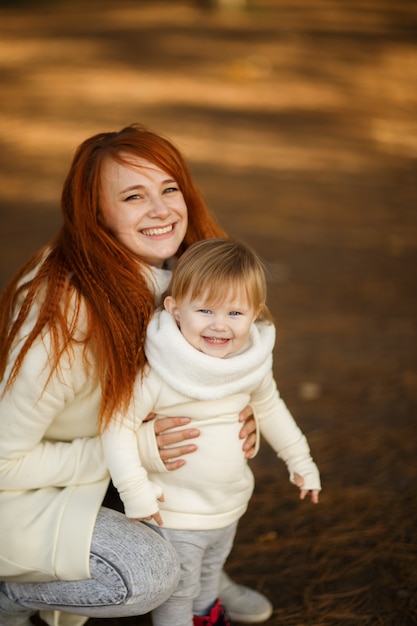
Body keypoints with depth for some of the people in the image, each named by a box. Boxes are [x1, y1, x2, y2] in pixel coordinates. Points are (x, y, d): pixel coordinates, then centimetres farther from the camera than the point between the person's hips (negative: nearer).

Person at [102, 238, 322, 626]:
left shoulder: (253, 362, -8)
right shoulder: (159, 372, -28)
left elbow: (268, 407, 10)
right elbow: (119, 423, -24)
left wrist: (299, 460, 19)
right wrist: (135, 488, -26)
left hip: (230, 507, 6)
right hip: (175, 515, -6)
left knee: (210, 576, 30)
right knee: (176, 594, 9)